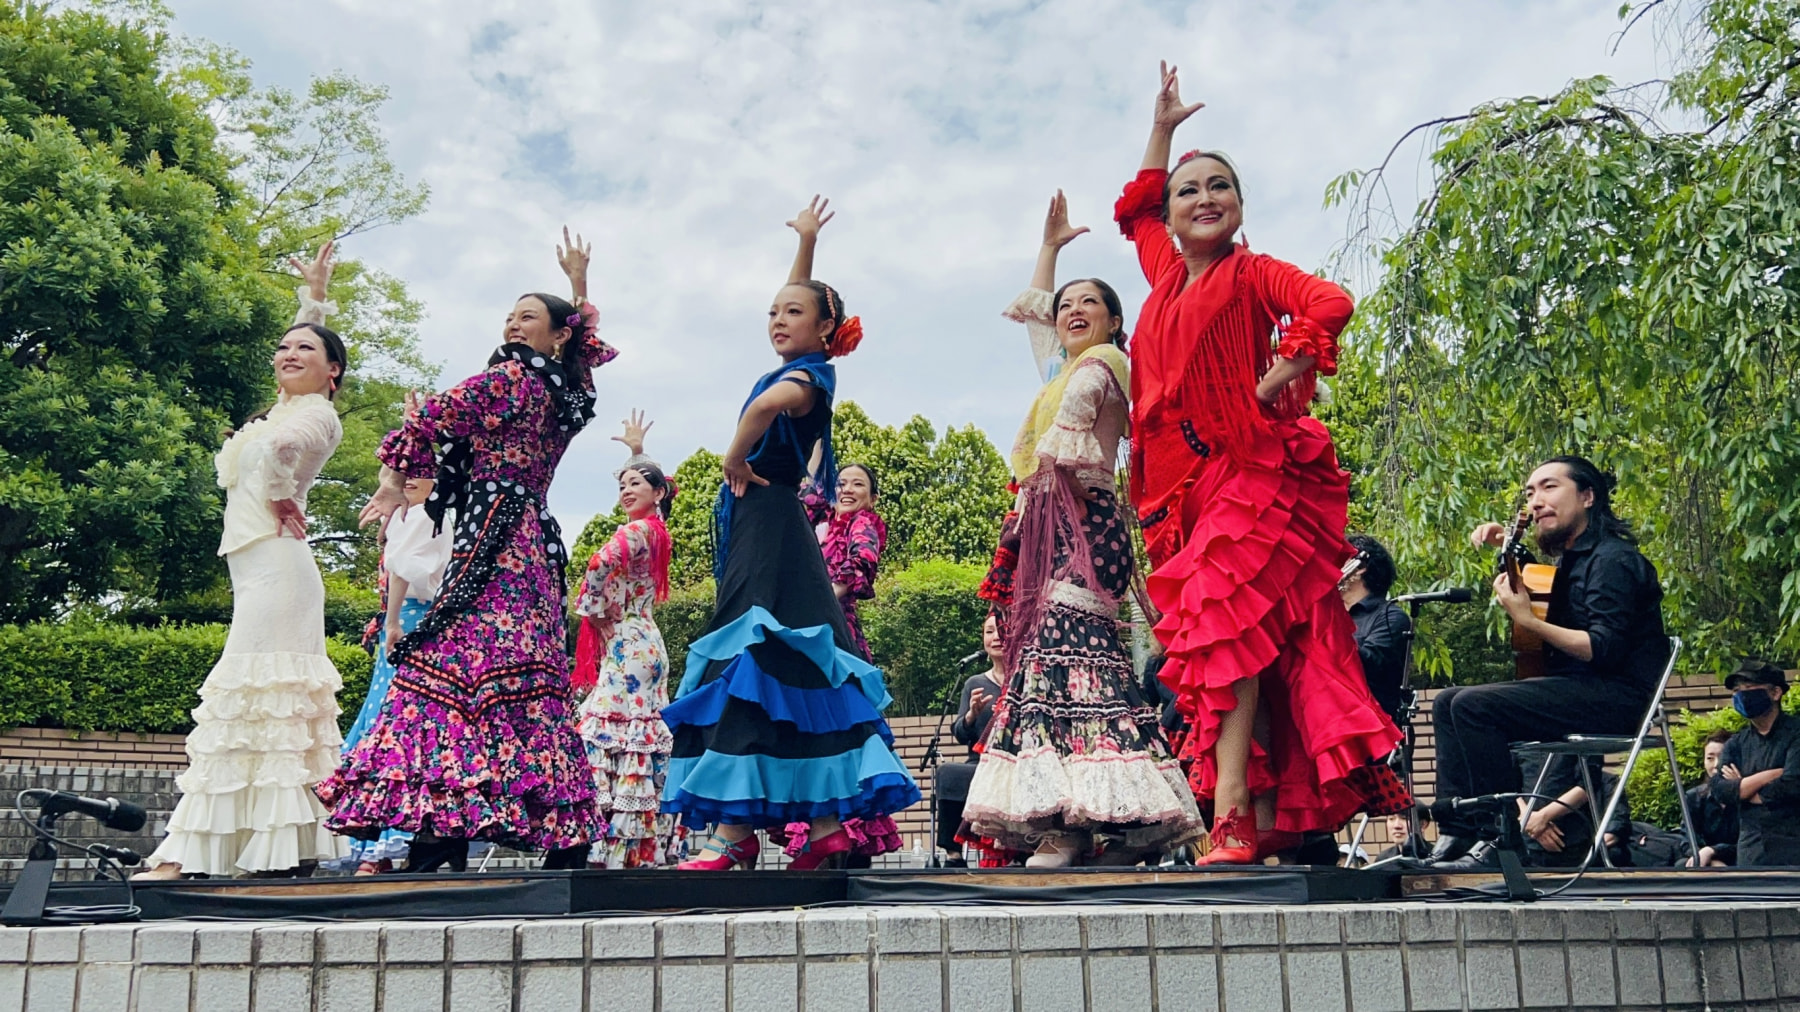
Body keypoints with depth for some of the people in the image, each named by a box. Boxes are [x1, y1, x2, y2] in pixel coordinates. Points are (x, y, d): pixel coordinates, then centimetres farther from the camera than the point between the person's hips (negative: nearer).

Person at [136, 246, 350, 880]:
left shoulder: (318, 414, -6)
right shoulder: (288, 406, 19)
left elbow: (282, 447, -30)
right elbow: (299, 351, 39)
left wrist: (281, 497, -15)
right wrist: (314, 297, 42)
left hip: (275, 566, -9)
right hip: (262, 571, 9)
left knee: (247, 703, -11)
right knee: (286, 708, 5)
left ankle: (189, 851, -12)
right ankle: (295, 846, 5)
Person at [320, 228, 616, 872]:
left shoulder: (512, 378, -3)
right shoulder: (571, 394, 18)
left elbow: (430, 417, -10)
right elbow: (588, 347, 39)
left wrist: (396, 480, 5)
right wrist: (579, 285, 47)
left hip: (493, 545, -9)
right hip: (537, 546, 9)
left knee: (450, 672, -15)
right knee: (530, 682, 7)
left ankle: (434, 849, -23)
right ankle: (568, 846, 5)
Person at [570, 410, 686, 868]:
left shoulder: (638, 530, -10)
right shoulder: (652, 528, 16)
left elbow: (602, 562, -30)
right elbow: (642, 475, 38)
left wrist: (594, 608, -16)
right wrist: (636, 450, 46)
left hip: (625, 644, -10)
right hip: (640, 641, 10)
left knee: (616, 735, -14)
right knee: (645, 738, 8)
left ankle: (619, 847, -19)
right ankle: (650, 844, 11)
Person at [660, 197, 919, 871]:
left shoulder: (808, 373, -8)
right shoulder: (799, 370, 18)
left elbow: (774, 401, -32)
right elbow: (799, 302, 36)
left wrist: (734, 459, -19)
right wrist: (807, 243, 38)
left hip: (768, 524, -9)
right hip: (758, 526, 9)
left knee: (746, 663, -14)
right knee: (794, 664, 5)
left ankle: (735, 829, -15)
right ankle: (831, 819, 4)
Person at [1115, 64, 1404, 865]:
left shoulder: (1250, 272, 0)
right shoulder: (1167, 278, 17)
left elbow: (1328, 305, -19)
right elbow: (1133, 208, 36)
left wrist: (1273, 385, -15)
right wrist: (1163, 127, 36)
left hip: (1250, 475, -7)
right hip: (1186, 488, 7)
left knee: (1225, 634, -18)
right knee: (1245, 649, 3)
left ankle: (1232, 821, -22)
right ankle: (1272, 818, 3)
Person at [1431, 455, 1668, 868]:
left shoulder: (1613, 560, -11)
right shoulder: (1572, 557, 18)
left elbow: (1604, 650, -22)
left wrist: (1527, 620, -23)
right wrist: (1507, 544, 24)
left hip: (1615, 697, -10)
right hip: (1575, 690, 10)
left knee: (1472, 705, -24)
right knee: (1447, 702, 5)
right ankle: (1457, 831, -6)